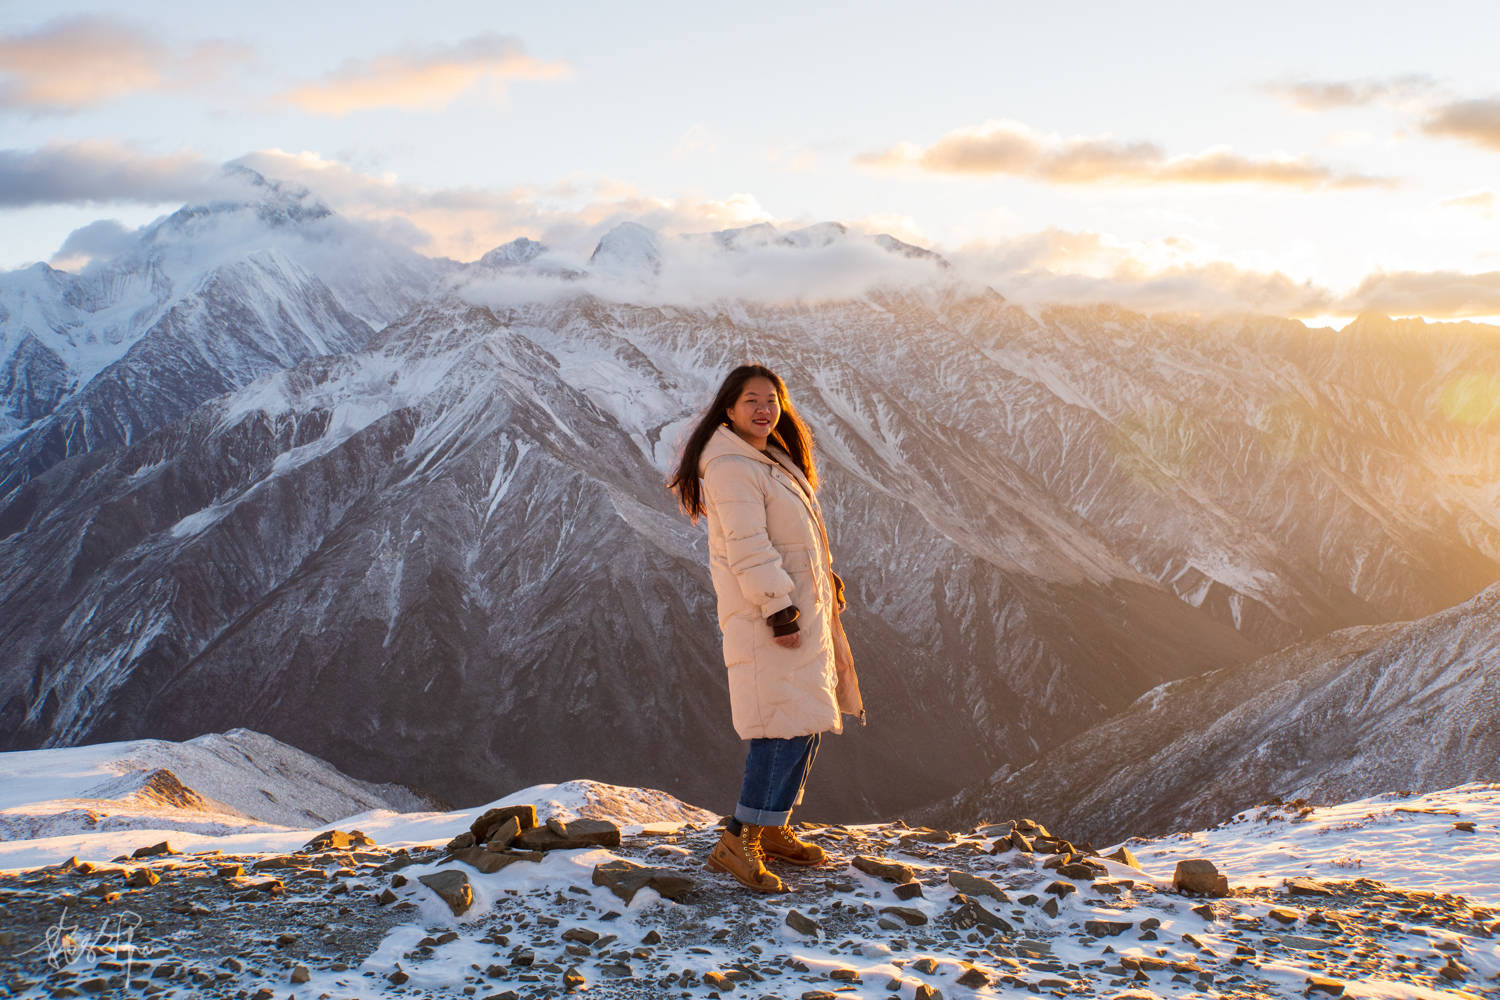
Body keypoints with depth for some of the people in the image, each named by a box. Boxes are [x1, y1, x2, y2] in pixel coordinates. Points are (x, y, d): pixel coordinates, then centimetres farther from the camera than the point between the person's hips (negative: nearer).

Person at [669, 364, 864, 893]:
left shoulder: (771, 460, 18)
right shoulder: (731, 467, -16)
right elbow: (746, 547, -22)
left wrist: (827, 581, 29)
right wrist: (779, 609, -26)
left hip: (802, 605, 11)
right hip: (769, 613, -11)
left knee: (807, 721, 13)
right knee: (789, 724, -15)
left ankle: (773, 830, 22)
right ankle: (738, 842, -14)